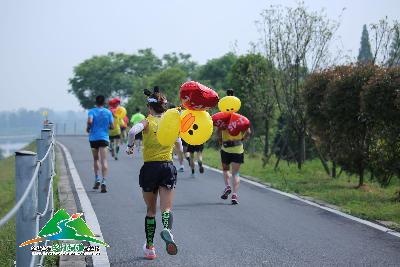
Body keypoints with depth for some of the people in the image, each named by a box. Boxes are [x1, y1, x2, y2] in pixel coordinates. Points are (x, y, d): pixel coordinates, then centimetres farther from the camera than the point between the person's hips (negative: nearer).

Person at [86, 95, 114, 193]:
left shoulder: (92, 111, -1)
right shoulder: (108, 112, 3)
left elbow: (89, 121, -20)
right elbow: (112, 126, 2)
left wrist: (88, 128, -1)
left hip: (93, 138, 0)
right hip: (104, 137, 0)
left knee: (96, 159, 19)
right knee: (104, 160, -7)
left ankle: (97, 179, 12)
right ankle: (103, 182, -19)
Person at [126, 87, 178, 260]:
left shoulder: (147, 122, -4)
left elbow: (132, 131, -25)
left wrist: (130, 146, -8)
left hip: (149, 168, -1)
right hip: (168, 167, 1)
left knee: (151, 210, 14)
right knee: (166, 208, -4)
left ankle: (149, 247, 18)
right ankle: (167, 230, -37)